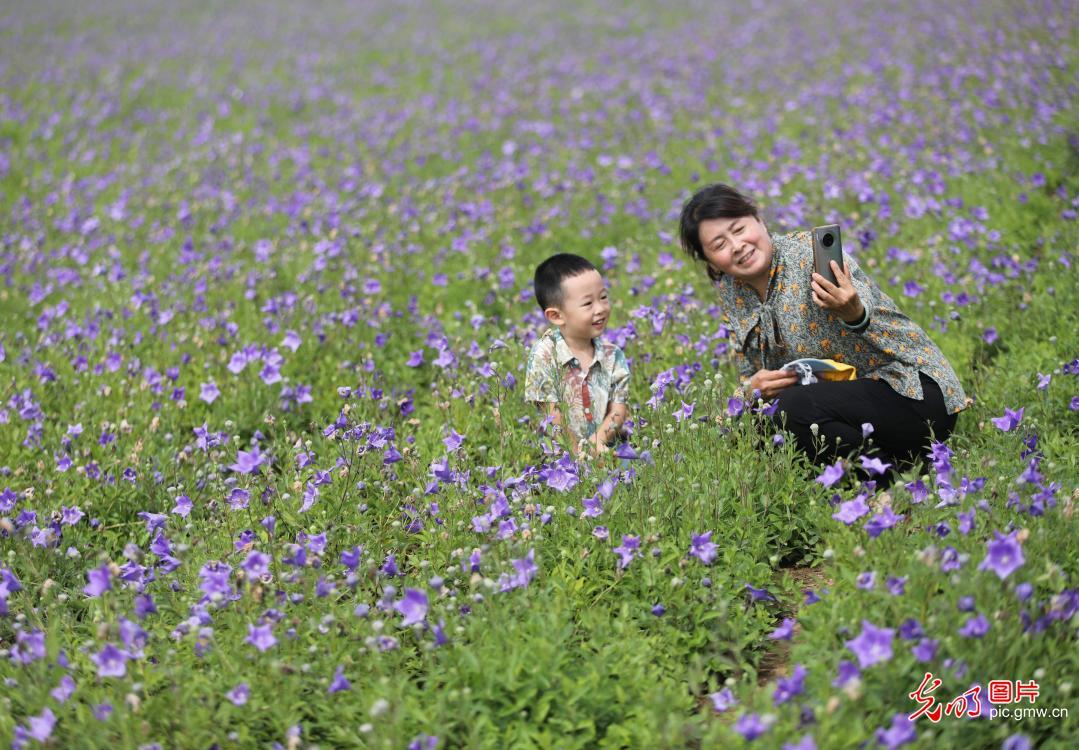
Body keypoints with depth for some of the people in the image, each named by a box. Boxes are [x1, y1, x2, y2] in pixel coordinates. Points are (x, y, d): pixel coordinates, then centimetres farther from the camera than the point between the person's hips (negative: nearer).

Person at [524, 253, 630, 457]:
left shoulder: (613, 356, 6)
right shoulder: (544, 354, -6)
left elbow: (618, 410, 2)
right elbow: (551, 414, -7)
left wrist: (598, 441, -16)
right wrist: (578, 452, -13)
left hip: (604, 450, 3)